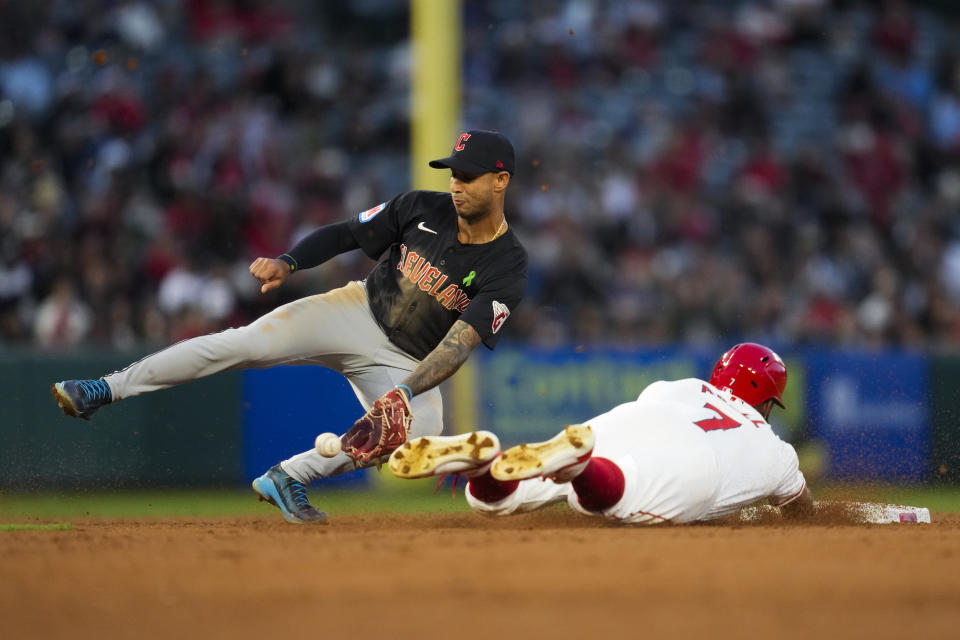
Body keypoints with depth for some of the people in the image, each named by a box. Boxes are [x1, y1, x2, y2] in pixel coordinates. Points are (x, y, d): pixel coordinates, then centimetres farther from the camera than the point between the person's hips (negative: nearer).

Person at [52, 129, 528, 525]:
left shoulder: (508, 269, -18)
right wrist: (288, 262, -17)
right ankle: (105, 390, -17)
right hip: (358, 311, 1)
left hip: (407, 365, -1)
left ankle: (290, 476, -15)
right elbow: (344, 234, 2)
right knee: (245, 344, -20)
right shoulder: (422, 209, -7)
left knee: (422, 427, -32)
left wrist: (404, 394, -41)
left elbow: (459, 345, -27)